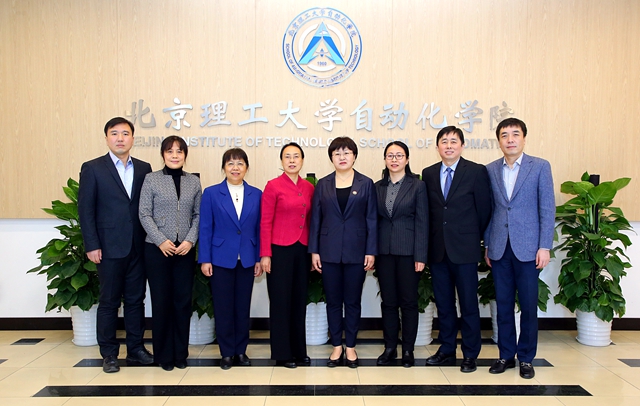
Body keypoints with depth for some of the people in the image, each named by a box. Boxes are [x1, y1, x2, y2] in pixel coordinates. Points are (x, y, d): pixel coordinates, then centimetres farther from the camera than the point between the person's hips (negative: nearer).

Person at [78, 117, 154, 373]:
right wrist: (91, 245, -9)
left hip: (138, 247, 3)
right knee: (109, 301, 6)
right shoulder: (92, 169, -1)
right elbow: (85, 209, -4)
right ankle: (109, 354, 17)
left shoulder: (144, 168, 8)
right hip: (109, 247, -3)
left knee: (136, 300, 10)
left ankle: (136, 349, 22)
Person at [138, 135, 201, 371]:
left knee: (183, 300, 6)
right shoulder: (151, 179, 1)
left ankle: (180, 353, 19)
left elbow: (198, 215, 5)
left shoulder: (194, 182, 7)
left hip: (185, 250, 2)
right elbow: (144, 214, -3)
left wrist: (190, 240, -8)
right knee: (161, 301, 4)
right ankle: (164, 354, 17)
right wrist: (161, 241, -12)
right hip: (157, 249, -2)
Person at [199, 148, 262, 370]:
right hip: (221, 258, -2)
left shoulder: (256, 194, 4)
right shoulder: (211, 193, -1)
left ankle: (241, 351, 22)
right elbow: (205, 228, -2)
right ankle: (227, 353, 18)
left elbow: (259, 228, 4)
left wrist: (260, 258, 2)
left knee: (243, 307, 9)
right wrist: (205, 259, -6)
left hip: (247, 260, 2)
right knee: (223, 308, 5)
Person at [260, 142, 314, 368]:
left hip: (302, 250, 5)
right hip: (280, 250, -5)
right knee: (280, 301, 4)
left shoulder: (309, 188, 8)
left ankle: (299, 351, 24)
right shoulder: (273, 186, -6)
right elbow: (265, 223, -7)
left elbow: (310, 221, 12)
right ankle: (282, 353, 15)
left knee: (299, 300, 12)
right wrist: (265, 255, -11)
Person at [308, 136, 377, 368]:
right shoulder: (323, 185, 6)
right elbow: (315, 219, 5)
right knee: (333, 301, 8)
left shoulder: (366, 184, 3)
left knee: (353, 302, 7)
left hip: (356, 252, -1)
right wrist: (314, 251, 0)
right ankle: (337, 346, 21)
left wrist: (371, 251, -5)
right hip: (329, 252, 1)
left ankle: (351, 347, 20)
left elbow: (372, 220, 1)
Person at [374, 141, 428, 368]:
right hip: (384, 251, 3)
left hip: (408, 251, -3)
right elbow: (374, 220, 8)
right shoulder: (378, 187, 8)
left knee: (409, 301, 5)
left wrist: (421, 256, -11)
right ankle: (390, 348, 19)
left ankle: (408, 350, 16)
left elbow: (422, 222, -5)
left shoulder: (417, 186, -2)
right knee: (388, 301, 9)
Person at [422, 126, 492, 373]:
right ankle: (446, 350, 23)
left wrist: (474, 239, 5)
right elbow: (428, 210, 11)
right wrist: (430, 242, 6)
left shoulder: (476, 172, -3)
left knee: (468, 304, 4)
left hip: (464, 250, -3)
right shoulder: (429, 174, 8)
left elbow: (484, 210, 0)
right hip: (437, 250, 4)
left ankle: (470, 354, 15)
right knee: (443, 303, 11)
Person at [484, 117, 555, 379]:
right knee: (503, 304, 9)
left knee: (528, 306, 4)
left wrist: (544, 247, -8)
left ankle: (526, 358, 18)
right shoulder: (490, 170, 7)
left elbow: (547, 209, -3)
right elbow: (488, 209, 9)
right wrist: (487, 245, 7)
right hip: (499, 248, 3)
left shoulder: (540, 167, -1)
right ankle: (506, 355, 21)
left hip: (527, 247, -2)